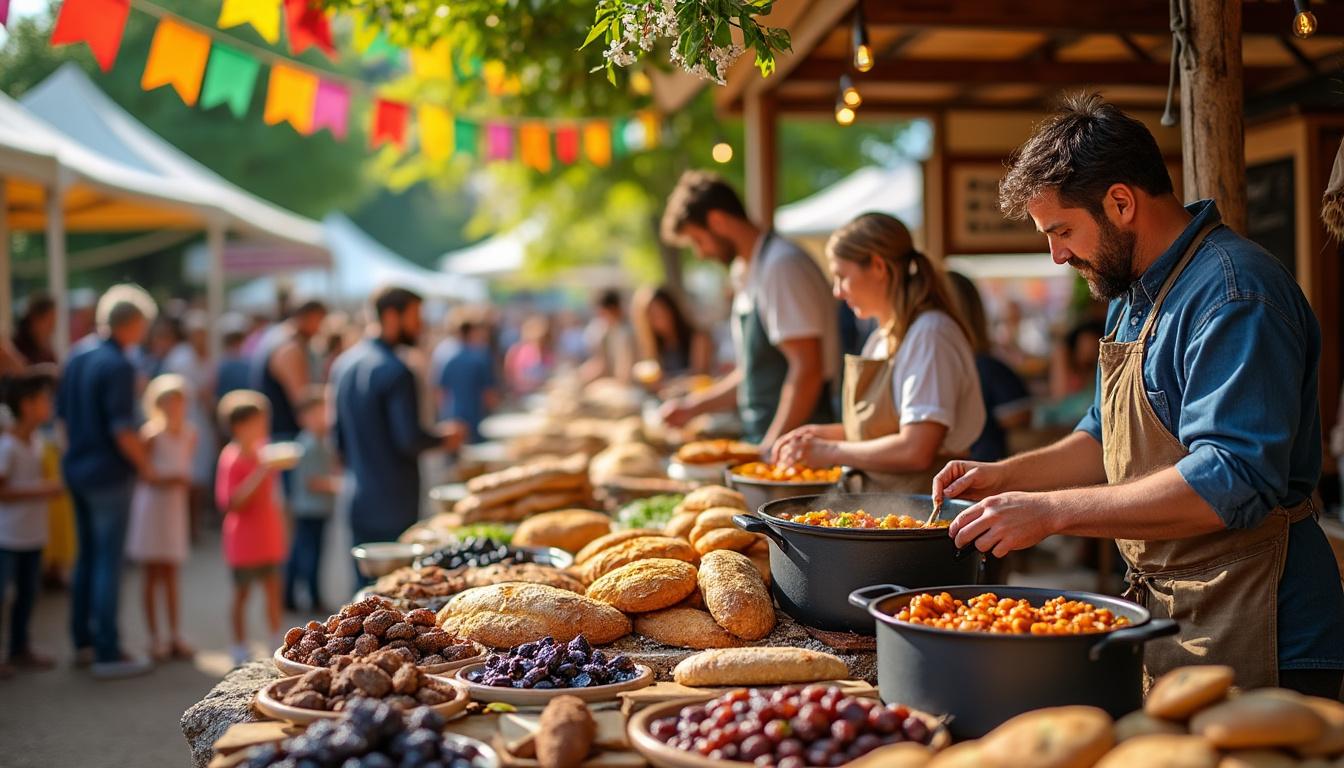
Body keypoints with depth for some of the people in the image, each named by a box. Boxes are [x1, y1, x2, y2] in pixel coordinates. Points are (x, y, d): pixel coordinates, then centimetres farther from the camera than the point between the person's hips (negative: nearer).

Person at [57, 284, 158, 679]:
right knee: (108, 562, -1)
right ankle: (107, 653, 5)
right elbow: (123, 431, -21)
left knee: (87, 556, 18)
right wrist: (146, 467, -9)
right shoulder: (117, 365, -19)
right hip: (108, 473, -8)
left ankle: (83, 642, 27)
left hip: (75, 468, 8)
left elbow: (62, 413, 14)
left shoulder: (79, 353, 7)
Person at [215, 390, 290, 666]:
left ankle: (277, 641, 21)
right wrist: (261, 472, -28)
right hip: (245, 536, -7)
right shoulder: (232, 458, -16)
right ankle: (240, 646, 13)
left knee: (273, 588, 11)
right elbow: (233, 502, -24)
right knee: (242, 591, 4)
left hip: (268, 532, 7)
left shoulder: (262, 451, 8)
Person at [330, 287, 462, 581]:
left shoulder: (343, 364, 9)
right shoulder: (395, 371, -17)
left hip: (355, 499, 9)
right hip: (392, 505, -8)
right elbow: (410, 440, -20)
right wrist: (444, 438, -2)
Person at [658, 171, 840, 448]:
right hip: (763, 440, 8)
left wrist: (770, 447, -16)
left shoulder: (782, 265, -11)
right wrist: (693, 406, 20)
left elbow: (807, 370, -17)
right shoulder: (746, 273, 17)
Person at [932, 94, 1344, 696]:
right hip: (1165, 616, 9)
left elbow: (1233, 482, -28)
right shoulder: (1131, 296, 13)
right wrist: (1006, 476, 7)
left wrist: (1051, 510, -27)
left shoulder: (1233, 291, -20)